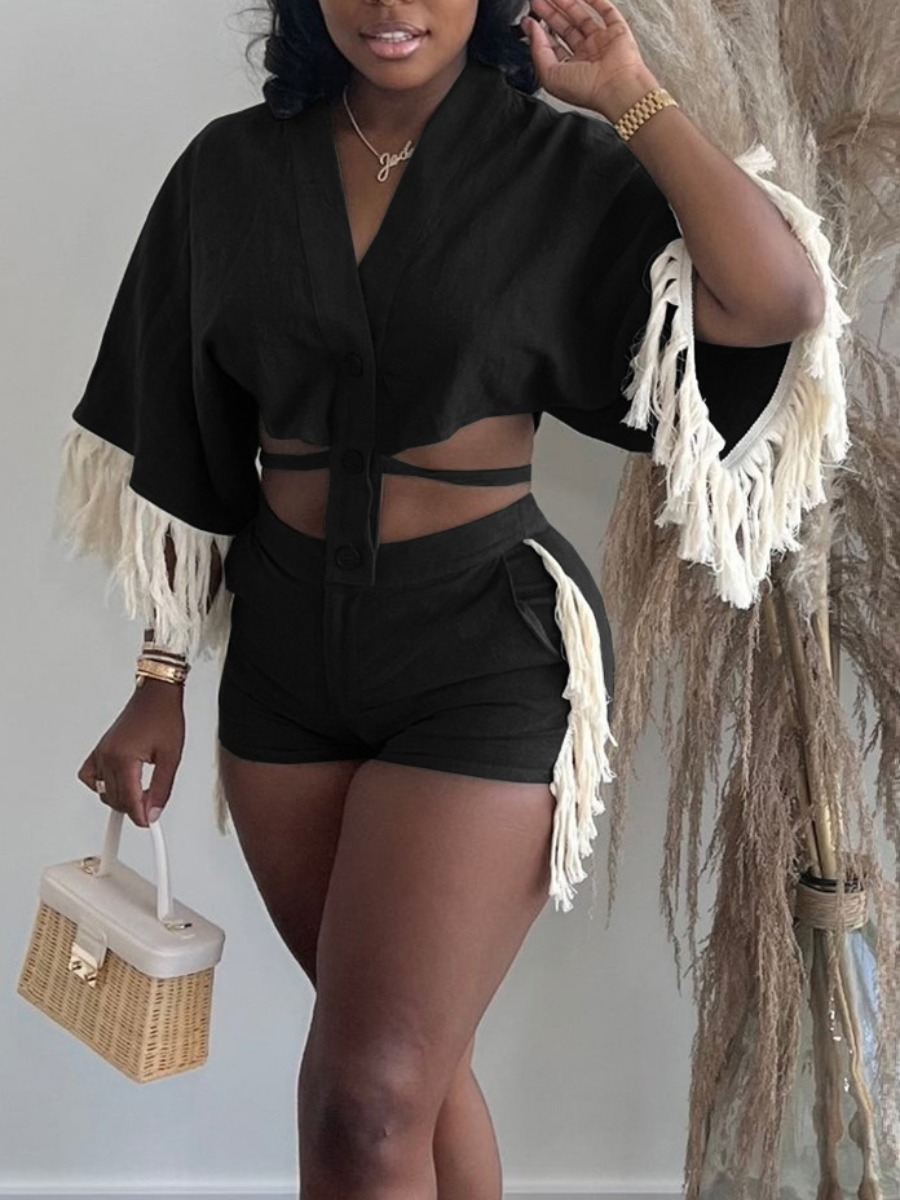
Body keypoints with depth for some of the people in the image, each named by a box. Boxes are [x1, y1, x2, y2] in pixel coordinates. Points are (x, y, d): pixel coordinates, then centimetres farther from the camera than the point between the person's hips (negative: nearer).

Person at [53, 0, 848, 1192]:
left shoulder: (559, 164, -4)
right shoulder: (232, 168, 4)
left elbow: (784, 302, -18)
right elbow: (183, 444, 8)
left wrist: (632, 97, -13)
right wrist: (161, 676, 7)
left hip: (486, 649, -3)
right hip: (284, 646, 4)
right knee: (412, 1064, 16)